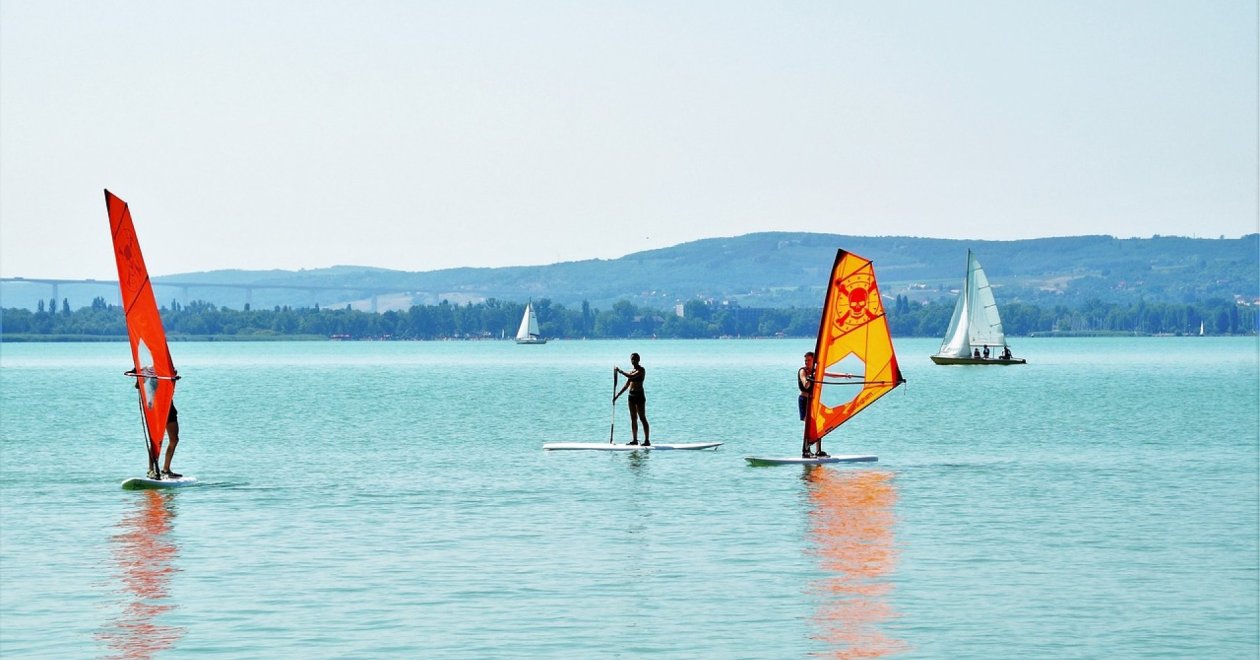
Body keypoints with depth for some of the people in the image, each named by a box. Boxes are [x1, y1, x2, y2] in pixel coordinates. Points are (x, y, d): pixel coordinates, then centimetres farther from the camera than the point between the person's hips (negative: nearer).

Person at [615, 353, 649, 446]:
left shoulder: (641, 370, -8)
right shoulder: (632, 371, 15)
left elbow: (631, 376, -24)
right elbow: (626, 385, 20)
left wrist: (620, 371, -15)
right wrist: (617, 395, 17)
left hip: (639, 395, -8)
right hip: (631, 396, 8)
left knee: (642, 418, -8)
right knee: (633, 418, 9)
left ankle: (647, 440, -9)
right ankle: (634, 439, 13)